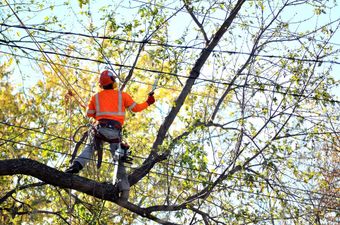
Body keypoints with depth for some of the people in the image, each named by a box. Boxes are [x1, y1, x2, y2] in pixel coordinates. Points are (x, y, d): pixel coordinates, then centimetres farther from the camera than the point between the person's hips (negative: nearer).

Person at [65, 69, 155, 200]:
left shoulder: (96, 97, 14)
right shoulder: (122, 95, 11)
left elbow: (89, 114, 19)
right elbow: (136, 108, 17)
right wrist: (148, 103, 33)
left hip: (100, 127, 0)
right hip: (115, 130, 0)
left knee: (89, 148, 13)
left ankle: (77, 165, -18)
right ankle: (124, 189, 0)